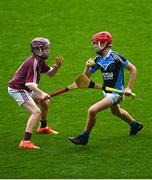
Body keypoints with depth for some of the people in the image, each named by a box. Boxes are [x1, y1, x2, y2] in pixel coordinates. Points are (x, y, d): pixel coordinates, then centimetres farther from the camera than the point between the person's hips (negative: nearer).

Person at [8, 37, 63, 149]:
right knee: (36, 112, -23)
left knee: (46, 101, 26)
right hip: (17, 89, -11)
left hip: (25, 89, 11)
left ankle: (43, 127, 46)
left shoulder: (40, 61, 6)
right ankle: (26, 142, -31)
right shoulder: (33, 62, -24)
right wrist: (41, 94, -45)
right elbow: (30, 84, -33)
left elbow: (50, 73, 16)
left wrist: (57, 66, -5)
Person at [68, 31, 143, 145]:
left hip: (116, 92, -9)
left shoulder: (115, 57, -22)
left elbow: (133, 69, -15)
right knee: (116, 111, 33)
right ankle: (135, 125, 59)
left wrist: (129, 88, -19)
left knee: (92, 110, -19)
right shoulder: (98, 60, -1)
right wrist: (88, 67, -16)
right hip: (107, 92, 9)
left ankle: (84, 137, -2)